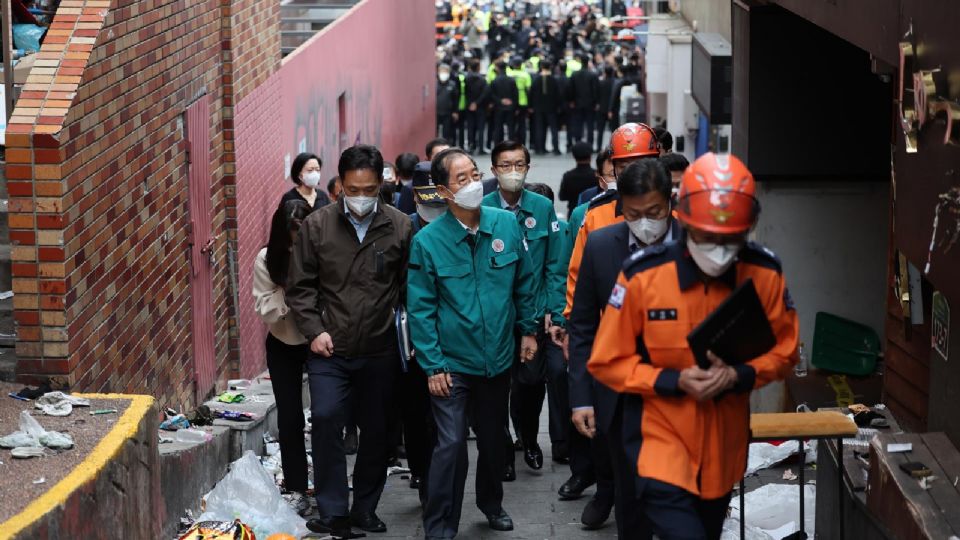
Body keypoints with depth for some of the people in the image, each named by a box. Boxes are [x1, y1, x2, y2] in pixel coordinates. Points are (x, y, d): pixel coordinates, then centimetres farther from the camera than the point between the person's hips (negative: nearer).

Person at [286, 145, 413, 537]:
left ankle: (365, 508, 25)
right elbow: (300, 286, 4)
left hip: (380, 352, 1)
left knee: (376, 430, 9)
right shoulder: (317, 226, -1)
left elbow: (411, 288, 6)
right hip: (329, 349, -1)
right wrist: (314, 330, -6)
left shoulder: (400, 227, -2)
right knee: (325, 419, -14)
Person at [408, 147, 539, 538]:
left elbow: (524, 283, 9)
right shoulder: (428, 241, -13)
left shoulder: (507, 224, -4)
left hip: (498, 358, 4)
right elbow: (420, 308, -10)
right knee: (451, 444, -9)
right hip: (452, 363, -4)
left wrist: (528, 330, 9)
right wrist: (432, 366, -12)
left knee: (494, 439, 18)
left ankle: (491, 503, 42)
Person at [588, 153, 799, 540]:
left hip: (724, 448, 4)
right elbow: (608, 361, -8)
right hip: (660, 440, -4)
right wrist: (675, 382, -22)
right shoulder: (642, 275, -17)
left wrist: (739, 376, -17)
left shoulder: (764, 274, -8)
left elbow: (783, 351, 3)